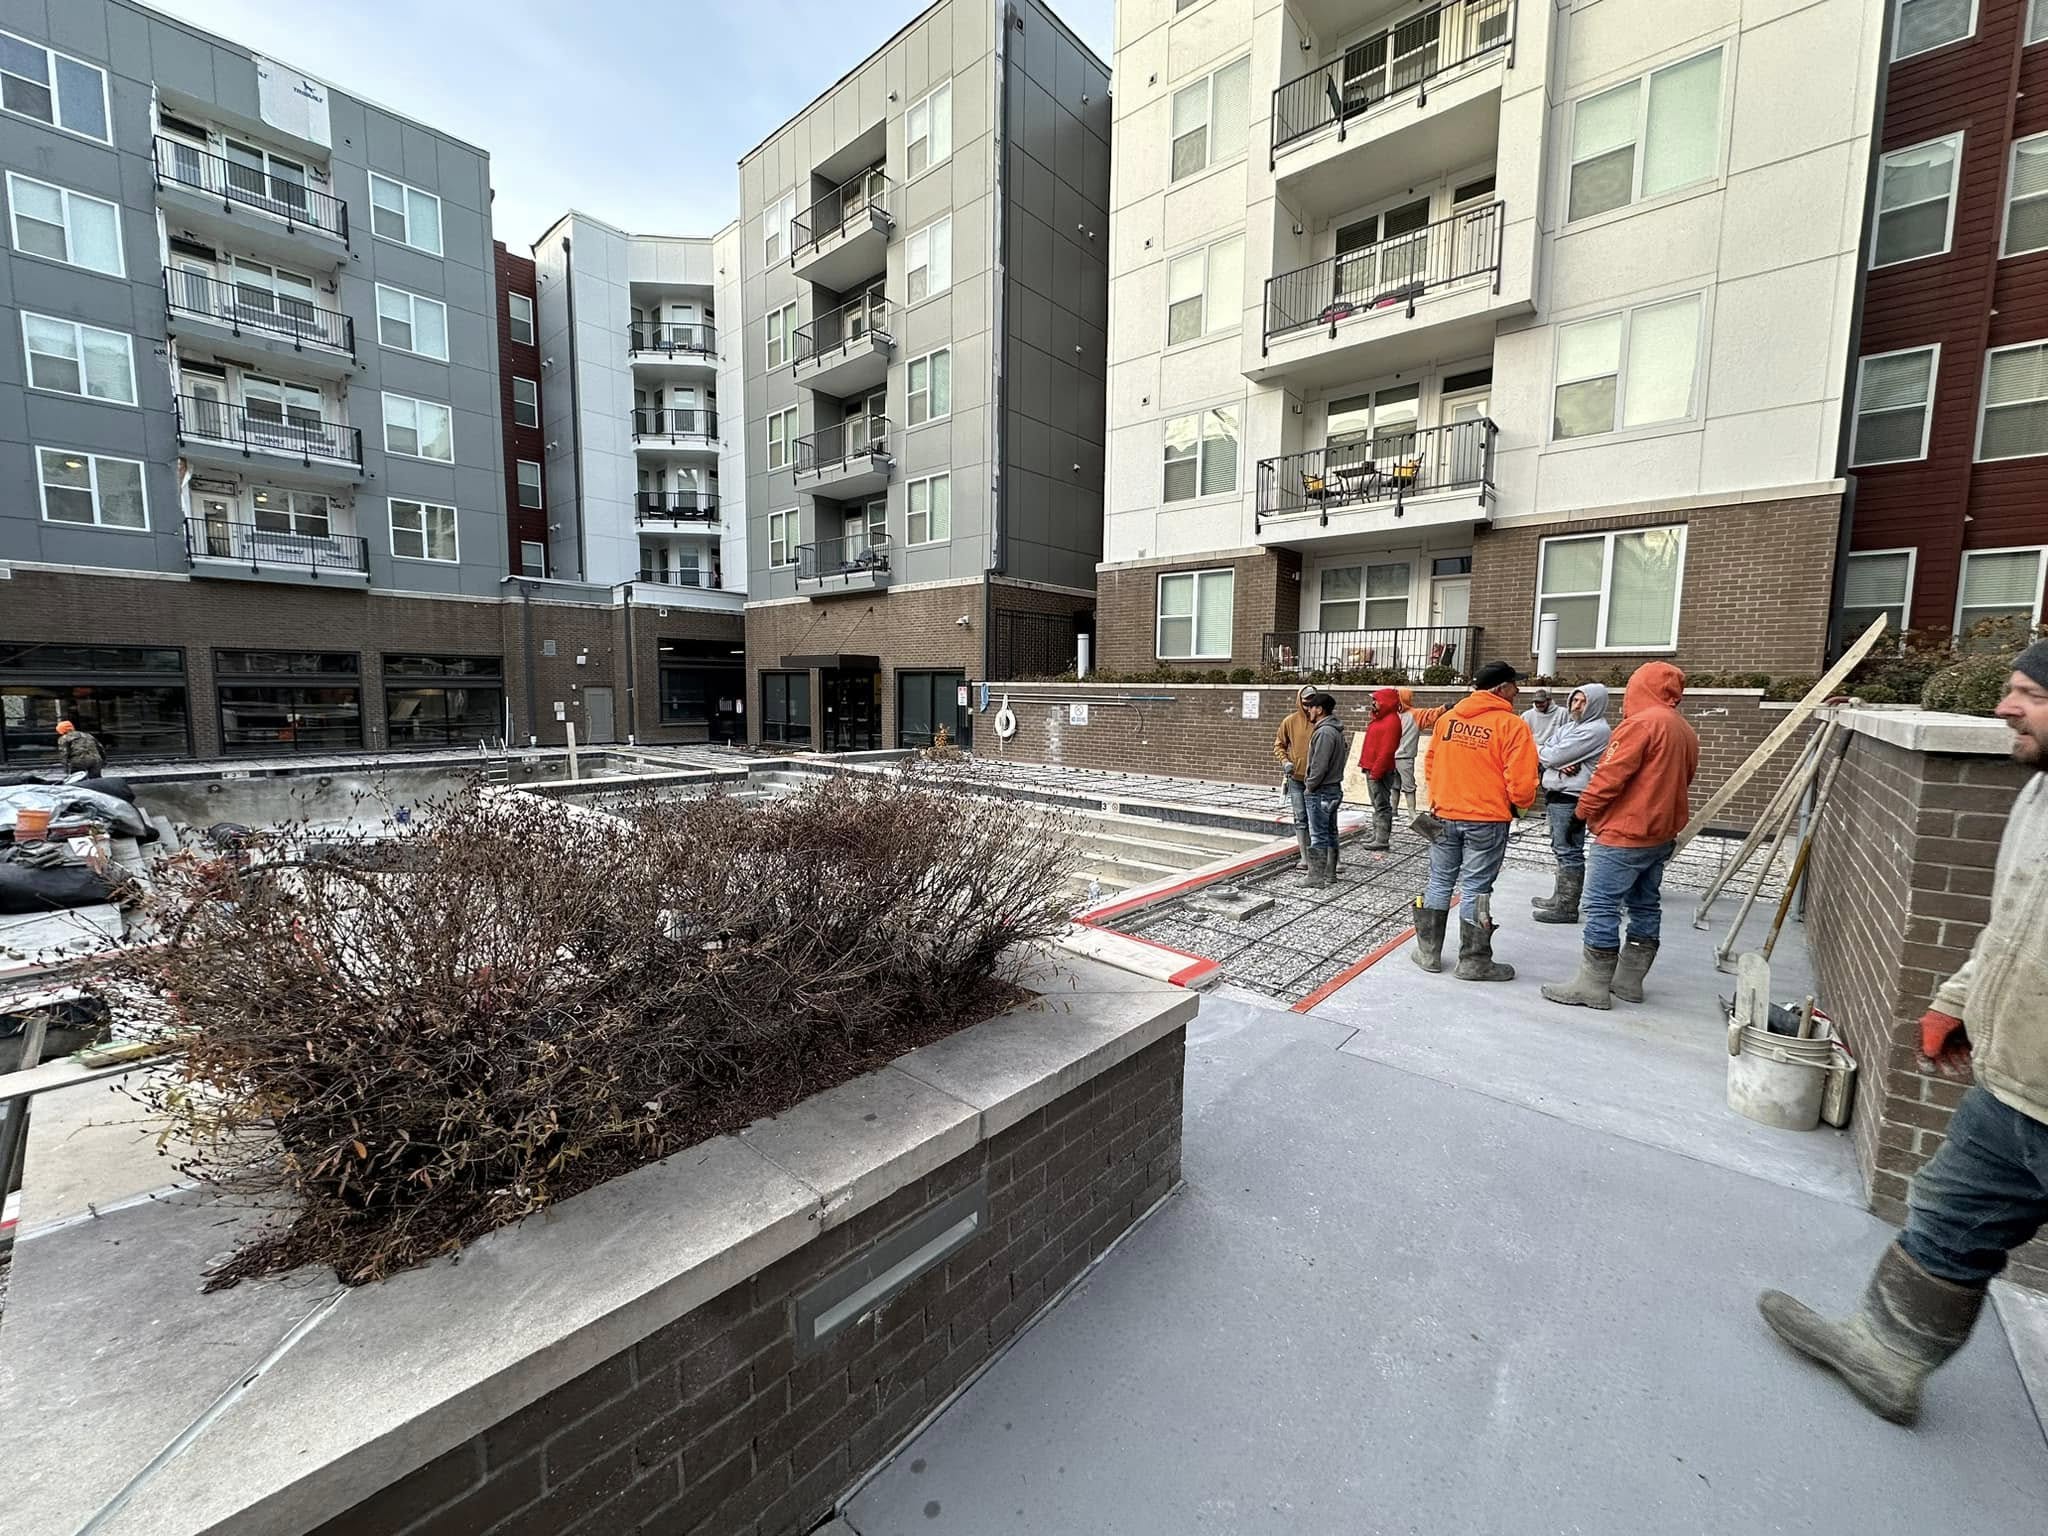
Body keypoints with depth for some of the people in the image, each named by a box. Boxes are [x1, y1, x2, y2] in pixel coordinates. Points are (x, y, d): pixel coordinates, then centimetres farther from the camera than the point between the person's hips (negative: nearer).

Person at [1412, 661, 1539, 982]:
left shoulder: (1447, 718, 4)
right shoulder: (1511, 724, -11)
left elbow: (1431, 763, 11)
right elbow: (1520, 780, -12)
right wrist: (1521, 805, 8)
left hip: (1444, 815, 4)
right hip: (1487, 819, -4)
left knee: (1439, 883, 12)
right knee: (1476, 889, 3)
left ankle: (1428, 952, 19)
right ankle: (1474, 961, 14)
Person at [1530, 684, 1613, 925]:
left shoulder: (1596, 730, -13)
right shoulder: (1570, 725, 16)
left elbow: (1553, 756, -17)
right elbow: (1547, 752, 9)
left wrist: (1536, 748, 3)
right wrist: (1561, 764, -12)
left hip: (1570, 799, -9)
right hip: (1557, 795, 9)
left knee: (1569, 852, -4)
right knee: (1562, 849, 17)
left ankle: (1567, 908, 1)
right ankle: (1559, 897, 28)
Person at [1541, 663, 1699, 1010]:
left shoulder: (1641, 723, -16)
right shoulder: (1686, 731, 13)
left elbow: (1611, 774, -18)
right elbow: (1680, 780, 19)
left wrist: (1585, 808, -7)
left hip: (1624, 834, -10)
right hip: (1661, 835, 10)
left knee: (1602, 907, -6)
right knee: (1645, 906, 14)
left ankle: (1592, 986, -3)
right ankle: (1629, 981, 23)